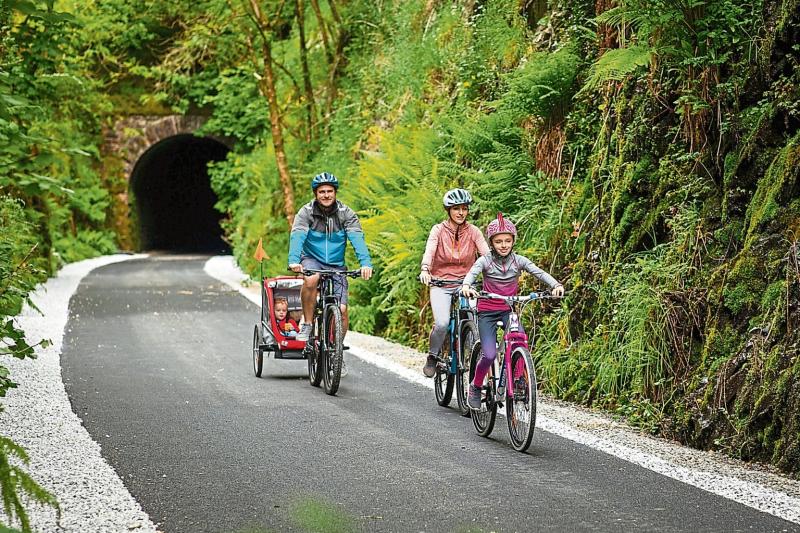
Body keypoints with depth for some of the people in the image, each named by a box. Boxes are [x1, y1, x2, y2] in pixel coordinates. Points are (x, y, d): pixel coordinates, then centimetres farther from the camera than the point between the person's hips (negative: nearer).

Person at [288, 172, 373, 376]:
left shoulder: (346, 214, -8)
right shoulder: (306, 212, -10)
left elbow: (357, 238, -21)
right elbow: (297, 236, -25)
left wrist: (365, 263, -39)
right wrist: (294, 260, -45)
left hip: (336, 265, 1)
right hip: (312, 260, -1)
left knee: (341, 310, -10)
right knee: (311, 280, -37)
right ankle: (307, 325, -18)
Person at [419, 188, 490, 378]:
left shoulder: (473, 232, 0)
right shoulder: (438, 230, -4)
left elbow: (486, 253, -12)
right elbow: (429, 251, -20)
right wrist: (425, 270, -40)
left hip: (465, 283, 2)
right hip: (441, 283, -2)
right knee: (442, 323, -23)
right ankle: (432, 357, 3)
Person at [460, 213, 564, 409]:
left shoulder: (518, 260, -1)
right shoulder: (485, 261, -7)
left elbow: (539, 272, -14)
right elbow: (472, 273, -26)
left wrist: (556, 285, -34)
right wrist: (466, 286, -50)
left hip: (509, 310, 2)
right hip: (487, 311, -2)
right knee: (489, 354, -17)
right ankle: (475, 386, 8)